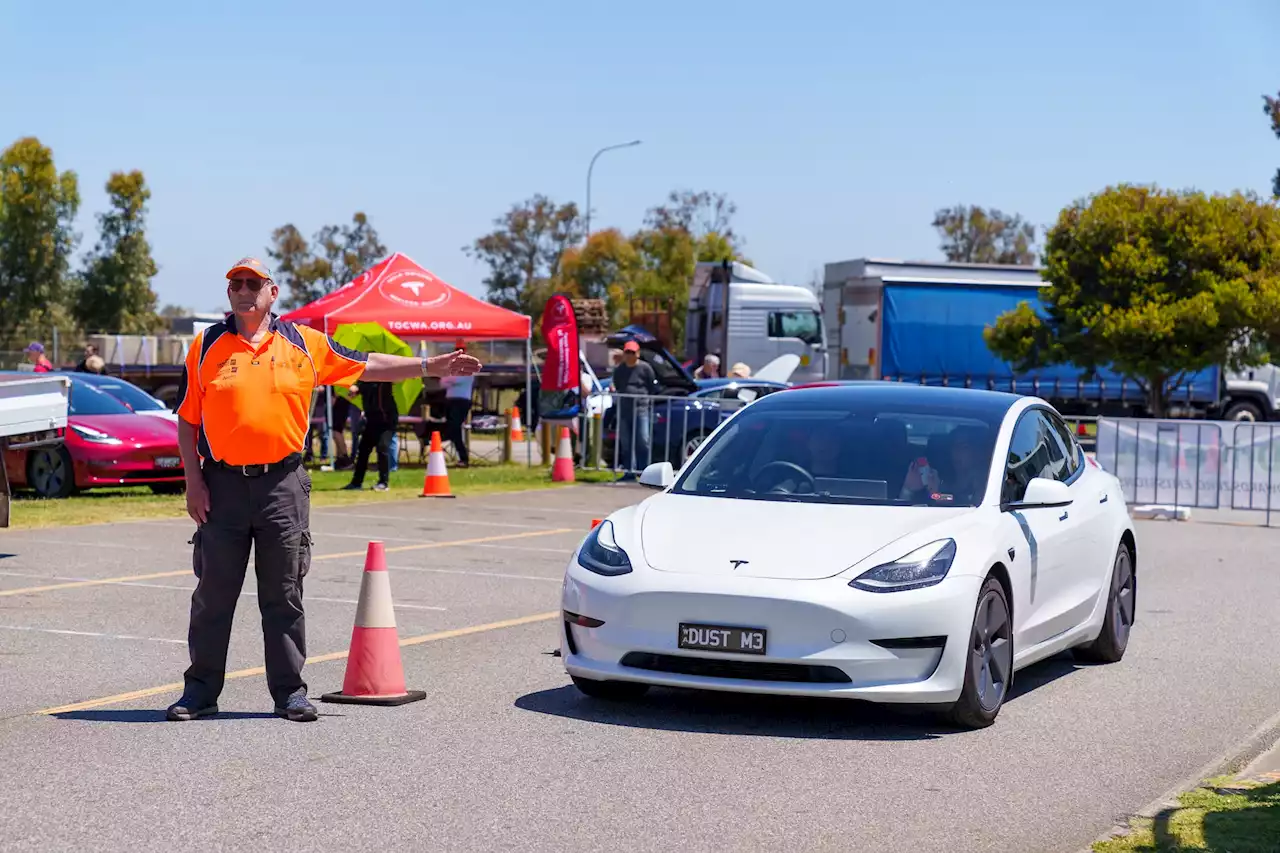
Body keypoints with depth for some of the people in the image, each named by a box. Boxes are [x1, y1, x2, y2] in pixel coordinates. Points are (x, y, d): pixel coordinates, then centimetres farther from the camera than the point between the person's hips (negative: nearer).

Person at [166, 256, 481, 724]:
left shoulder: (303, 343, 8)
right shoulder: (207, 346, 6)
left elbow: (368, 366, 15)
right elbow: (187, 421, 6)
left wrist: (429, 367, 11)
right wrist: (194, 482, -2)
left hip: (283, 485, 0)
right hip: (223, 484, 0)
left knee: (284, 595, 4)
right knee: (213, 593, 4)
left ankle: (290, 690, 12)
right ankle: (200, 690, 14)